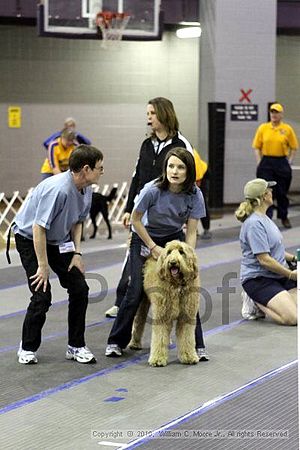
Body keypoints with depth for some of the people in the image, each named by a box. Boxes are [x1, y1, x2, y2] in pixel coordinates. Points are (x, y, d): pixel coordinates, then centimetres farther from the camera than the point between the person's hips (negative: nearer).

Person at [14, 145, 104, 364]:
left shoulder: (86, 190, -6)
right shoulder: (58, 189, -33)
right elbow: (38, 228, -30)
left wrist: (77, 253, 0)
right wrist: (43, 266, -25)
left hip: (57, 241, 8)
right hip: (29, 239, -8)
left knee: (80, 288, -1)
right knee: (42, 295, -14)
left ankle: (76, 346, 10)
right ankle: (28, 348, 6)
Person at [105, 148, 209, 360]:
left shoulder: (194, 195, -21)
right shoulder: (152, 190, -29)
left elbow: (191, 232, -15)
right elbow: (136, 219, -14)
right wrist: (153, 248, -14)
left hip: (174, 239, 2)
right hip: (144, 239, -2)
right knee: (136, 291, -7)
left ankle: (197, 345, 1)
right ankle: (116, 342, 9)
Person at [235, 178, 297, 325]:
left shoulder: (264, 218, 14)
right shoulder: (254, 224, -18)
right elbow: (264, 260, -22)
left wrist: (293, 258, 12)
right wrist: (290, 274, -14)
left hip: (278, 276, 9)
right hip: (257, 279, -9)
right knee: (292, 317, -23)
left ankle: (260, 301, 10)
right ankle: (257, 304, -2)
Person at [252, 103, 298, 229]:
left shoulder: (287, 129, 0)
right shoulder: (263, 128, 3)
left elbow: (293, 147, 5)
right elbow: (257, 147, 6)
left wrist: (289, 162, -2)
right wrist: (259, 162, -2)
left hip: (282, 163, 0)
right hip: (266, 163, 0)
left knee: (282, 192, 10)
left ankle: (284, 217, 27)